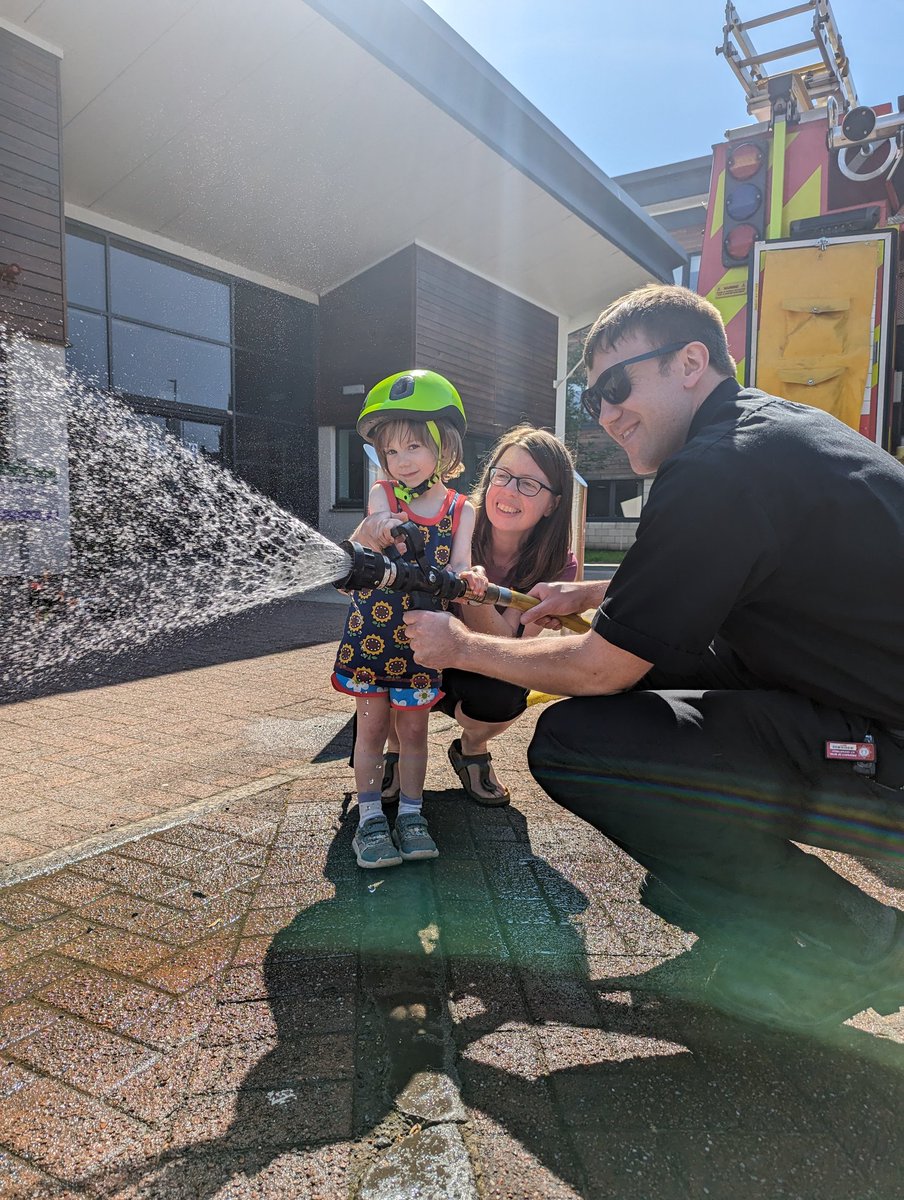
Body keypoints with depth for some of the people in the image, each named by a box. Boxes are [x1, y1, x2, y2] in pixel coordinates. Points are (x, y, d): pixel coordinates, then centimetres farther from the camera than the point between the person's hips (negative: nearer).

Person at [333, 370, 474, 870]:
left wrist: (462, 577, -32)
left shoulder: (461, 510, 0)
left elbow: (458, 568, -7)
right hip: (372, 629, 0)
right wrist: (381, 528, -49)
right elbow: (378, 523, -24)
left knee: (414, 726, 10)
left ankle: (410, 814, 25)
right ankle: (370, 818, 18)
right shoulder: (382, 495, -2)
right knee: (372, 724, 6)